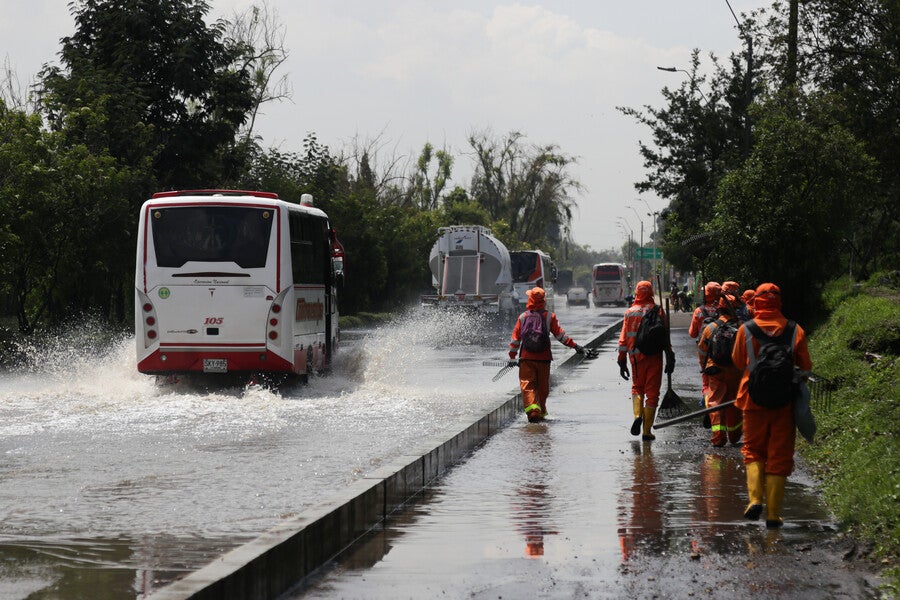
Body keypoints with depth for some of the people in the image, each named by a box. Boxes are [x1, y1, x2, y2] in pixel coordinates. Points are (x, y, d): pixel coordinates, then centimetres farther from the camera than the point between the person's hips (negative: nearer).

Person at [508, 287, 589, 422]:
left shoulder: (522, 317, 2)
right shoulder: (549, 316, 0)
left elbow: (515, 338, 5)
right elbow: (560, 334, -3)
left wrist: (512, 357, 13)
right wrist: (576, 346, 2)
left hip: (526, 357, -1)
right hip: (544, 358, 1)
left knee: (528, 386, -3)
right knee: (543, 387, 14)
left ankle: (532, 410, -23)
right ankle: (541, 412, 23)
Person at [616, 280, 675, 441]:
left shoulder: (630, 312, 2)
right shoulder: (657, 310, -4)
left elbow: (623, 339, 3)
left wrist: (622, 361, 8)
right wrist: (670, 358, -2)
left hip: (636, 357, 2)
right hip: (654, 356, -2)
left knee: (637, 387, 21)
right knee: (652, 392, 6)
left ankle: (637, 415, -6)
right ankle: (647, 431, 5)